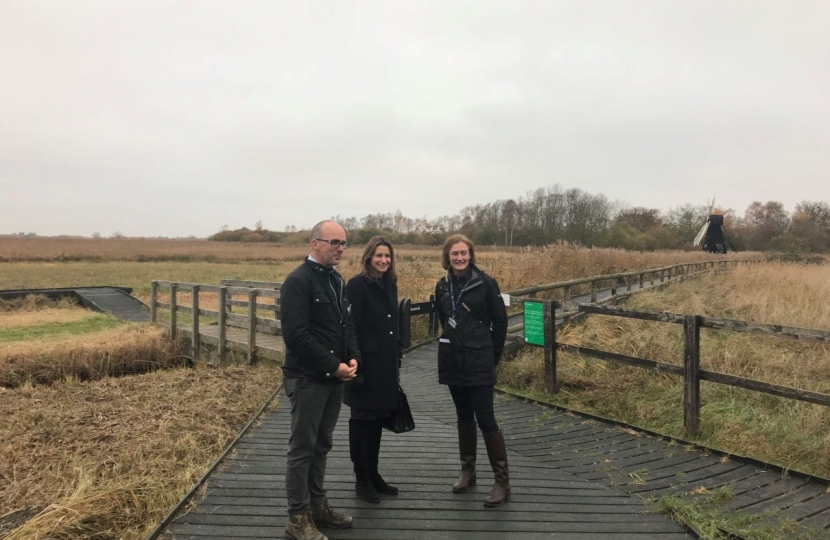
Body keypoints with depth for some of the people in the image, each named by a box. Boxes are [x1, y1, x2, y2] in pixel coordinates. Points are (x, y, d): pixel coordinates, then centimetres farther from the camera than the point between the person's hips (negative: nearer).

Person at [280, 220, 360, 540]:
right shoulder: (298, 281, -15)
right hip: (308, 379, -8)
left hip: (334, 378, 8)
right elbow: (296, 335, -22)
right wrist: (333, 366, -18)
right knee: (302, 448, 3)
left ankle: (317, 504, 31)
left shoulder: (337, 280, 11)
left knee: (321, 446, 17)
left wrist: (353, 358, 0)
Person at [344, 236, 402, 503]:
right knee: (362, 420, 6)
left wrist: (397, 358, 13)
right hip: (366, 363, -7)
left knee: (378, 419, 15)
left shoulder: (390, 284, 10)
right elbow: (352, 327, -16)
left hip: (386, 363, 7)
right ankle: (361, 479, 18)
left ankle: (373, 474, 28)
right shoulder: (357, 285, -12)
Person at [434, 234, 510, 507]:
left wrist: (493, 354, 2)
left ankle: (502, 481, 4)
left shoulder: (485, 282, -9)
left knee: (486, 419, -5)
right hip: (452, 362, 5)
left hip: (479, 363, -5)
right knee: (464, 417, 15)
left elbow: (500, 320, -3)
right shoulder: (442, 286, 5)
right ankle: (467, 470, 28)